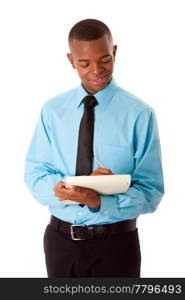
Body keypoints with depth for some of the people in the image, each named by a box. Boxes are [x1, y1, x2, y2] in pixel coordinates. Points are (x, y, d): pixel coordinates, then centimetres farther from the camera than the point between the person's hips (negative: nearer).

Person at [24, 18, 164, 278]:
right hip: (60, 239, 3)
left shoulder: (139, 114, -12)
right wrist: (70, 187, -20)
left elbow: (150, 192, -11)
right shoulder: (52, 110, -1)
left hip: (115, 243, -3)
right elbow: (34, 175, 0)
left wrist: (99, 202, -27)